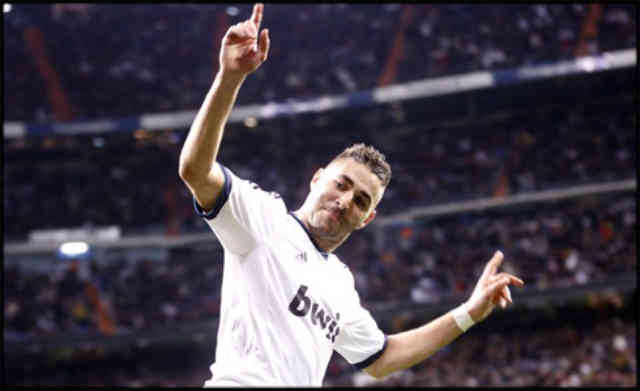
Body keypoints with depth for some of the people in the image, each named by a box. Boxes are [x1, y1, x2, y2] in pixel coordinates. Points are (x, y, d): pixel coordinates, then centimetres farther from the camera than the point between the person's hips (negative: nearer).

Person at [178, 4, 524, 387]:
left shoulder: (340, 280, 25)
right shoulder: (264, 215, 5)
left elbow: (379, 358, 34)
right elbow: (195, 170, -11)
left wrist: (469, 313, 30)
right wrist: (230, 79, -23)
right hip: (243, 381, -7)